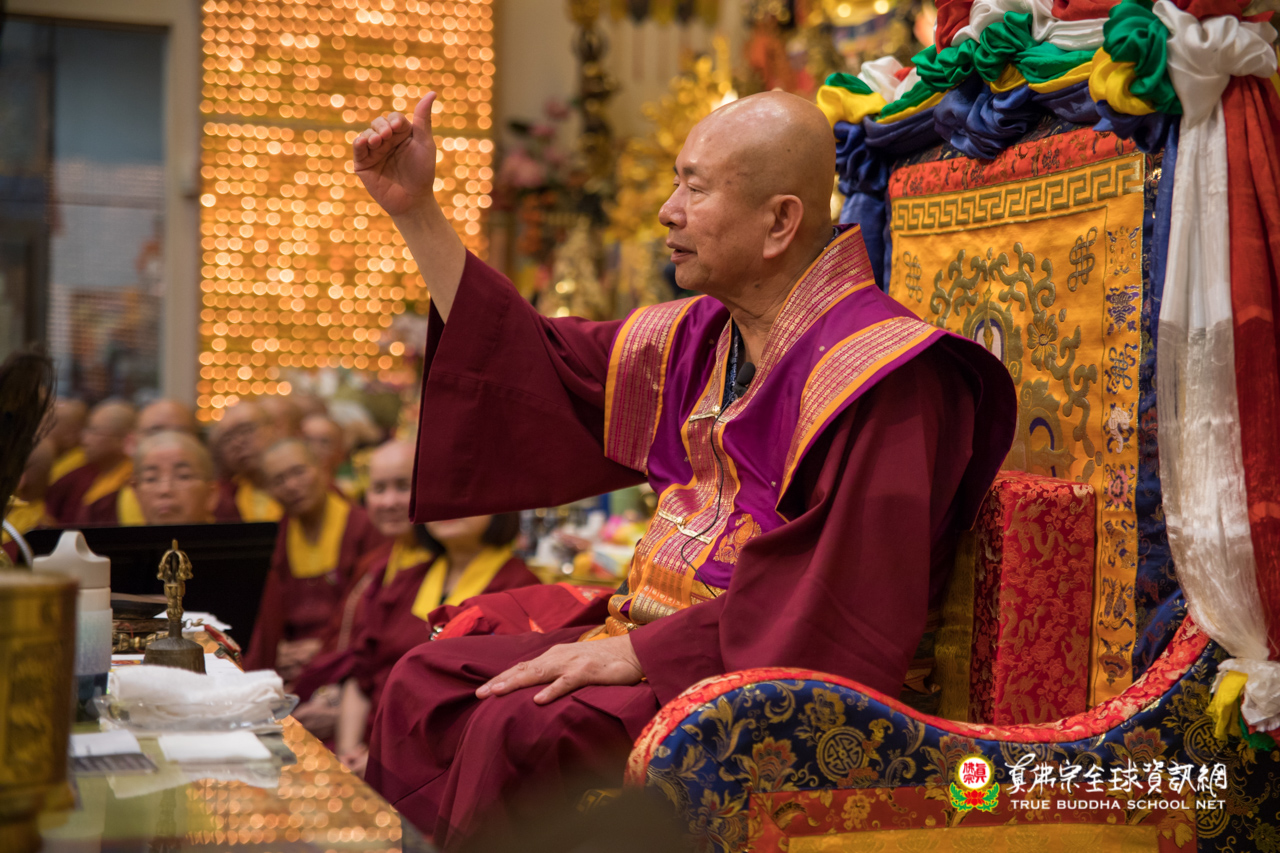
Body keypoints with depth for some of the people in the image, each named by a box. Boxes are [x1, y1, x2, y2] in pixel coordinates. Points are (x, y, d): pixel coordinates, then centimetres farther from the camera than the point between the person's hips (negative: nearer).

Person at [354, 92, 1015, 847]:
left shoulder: (878, 372, -17)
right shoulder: (696, 340, 10)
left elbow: (838, 610, -23)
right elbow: (532, 368, 18)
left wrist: (642, 650, -20)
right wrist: (416, 211, 16)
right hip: (650, 647, 9)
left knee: (519, 732, -27)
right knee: (425, 683, -1)